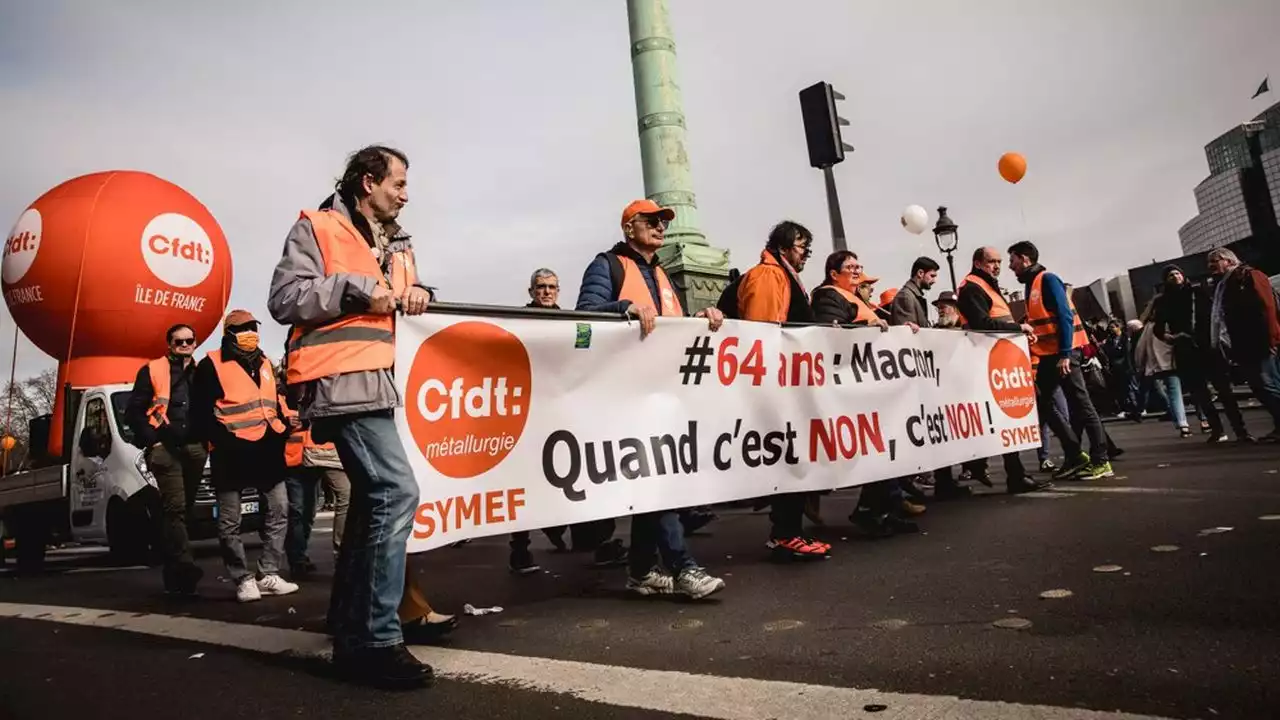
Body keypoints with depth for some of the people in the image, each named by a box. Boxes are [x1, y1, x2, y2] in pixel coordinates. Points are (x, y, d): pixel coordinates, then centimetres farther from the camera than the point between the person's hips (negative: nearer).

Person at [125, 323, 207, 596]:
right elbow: (133, 412, 3)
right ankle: (185, 566, -23)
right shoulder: (151, 371, 6)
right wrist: (152, 441, -7)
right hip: (164, 448, -4)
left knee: (182, 509, 9)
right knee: (175, 508, -15)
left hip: (195, 448, 4)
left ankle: (173, 573, 19)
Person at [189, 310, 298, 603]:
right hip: (232, 452, -6)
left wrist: (281, 432, 11)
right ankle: (243, 580, 10)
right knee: (230, 521, 0)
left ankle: (269, 574, 14)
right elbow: (201, 411, -7)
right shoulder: (212, 364, -3)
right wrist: (221, 441, -15)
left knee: (278, 509, 6)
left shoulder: (264, 363, 17)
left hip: (267, 449, 6)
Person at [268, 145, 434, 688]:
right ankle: (377, 641, -11)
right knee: (396, 490, -19)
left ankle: (351, 636, 24)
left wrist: (417, 293, 5)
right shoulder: (316, 228, 1)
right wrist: (358, 290, -13)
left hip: (380, 384, 9)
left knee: (373, 500, 11)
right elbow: (284, 299, -8)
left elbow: (404, 305, 28)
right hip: (342, 383, -9)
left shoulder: (398, 245, 23)